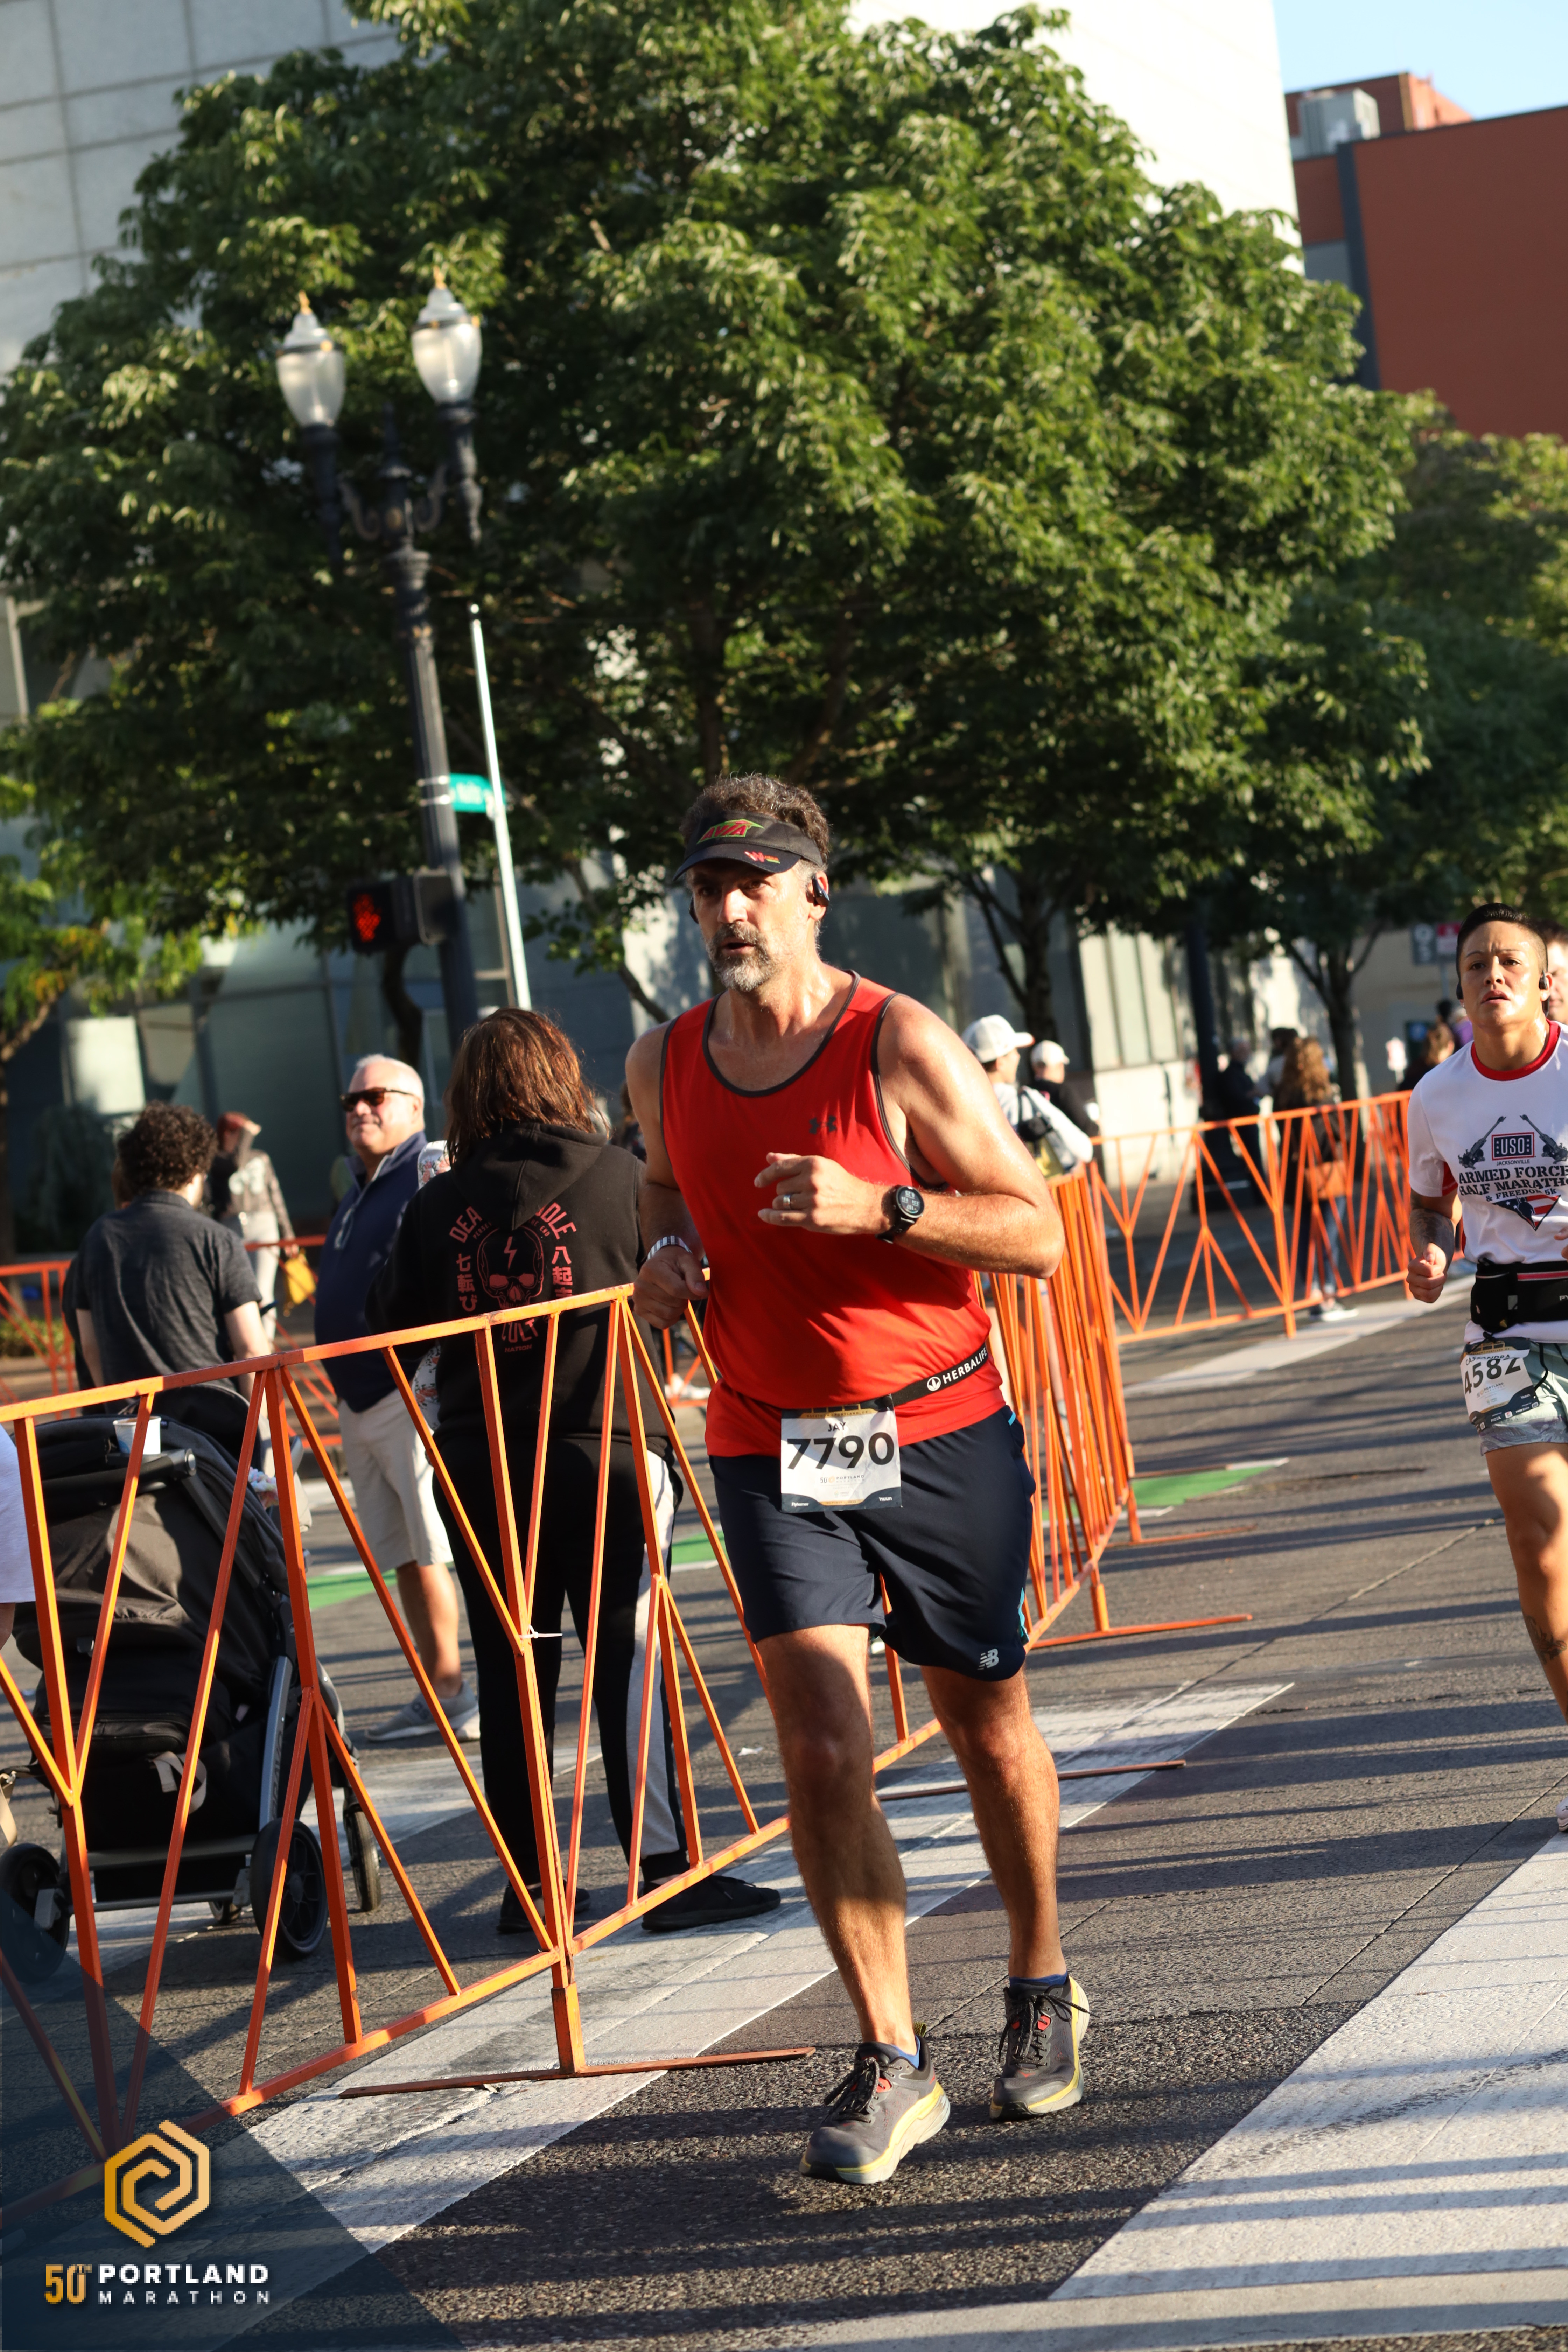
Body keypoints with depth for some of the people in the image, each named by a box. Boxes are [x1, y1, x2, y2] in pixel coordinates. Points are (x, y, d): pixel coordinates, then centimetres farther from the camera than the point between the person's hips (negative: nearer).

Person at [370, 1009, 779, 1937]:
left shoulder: (438, 1206, 2)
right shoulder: (618, 1177, -4)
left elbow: (393, 1329, 7)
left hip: (479, 1467, 3)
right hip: (602, 1451, -3)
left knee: (511, 1673, 9)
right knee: (630, 1656, 0)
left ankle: (527, 1881, 14)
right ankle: (668, 1869, 0)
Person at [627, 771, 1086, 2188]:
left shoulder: (900, 1045, -11)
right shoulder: (664, 1068, 3)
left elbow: (1039, 1233, -12)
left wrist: (879, 1207, -25)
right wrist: (668, 1251, 2)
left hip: (941, 1432, -2)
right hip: (770, 1445, 2)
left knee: (987, 1723, 12)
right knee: (822, 1748, -11)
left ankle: (1044, 1993, 34)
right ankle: (891, 2062, -2)